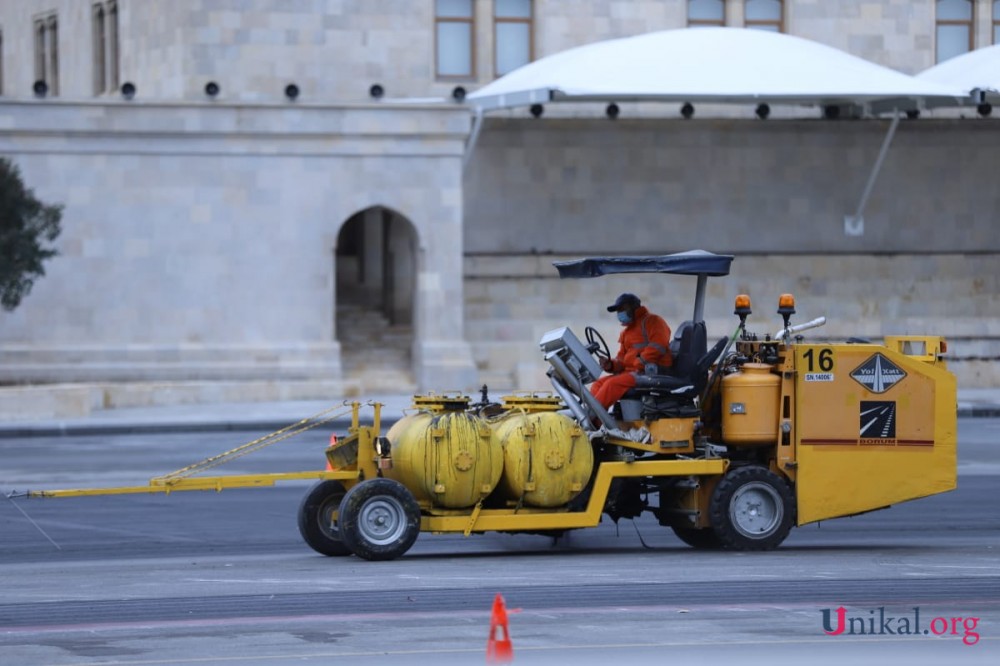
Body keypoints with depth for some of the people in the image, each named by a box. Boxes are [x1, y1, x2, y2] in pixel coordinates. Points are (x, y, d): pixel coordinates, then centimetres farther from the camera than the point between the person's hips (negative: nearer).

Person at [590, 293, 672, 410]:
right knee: (598, 385, -8)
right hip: (630, 371, 9)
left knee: (613, 384, -27)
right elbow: (622, 359, 25)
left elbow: (658, 346, -15)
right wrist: (611, 365, 2)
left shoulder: (652, 321, 1)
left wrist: (639, 364, -18)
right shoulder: (626, 333, 28)